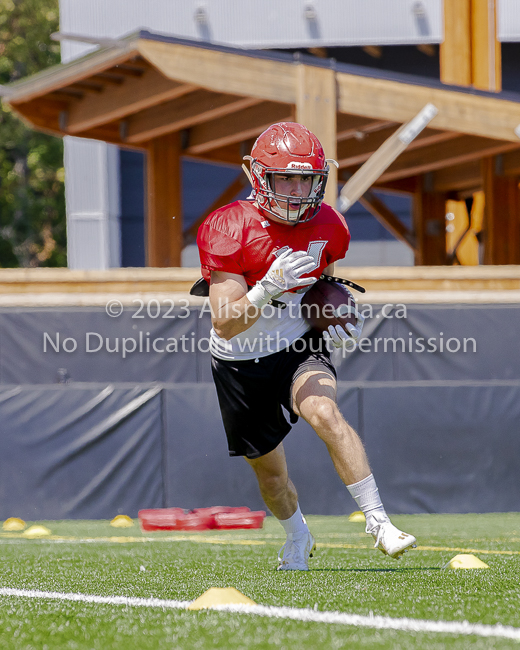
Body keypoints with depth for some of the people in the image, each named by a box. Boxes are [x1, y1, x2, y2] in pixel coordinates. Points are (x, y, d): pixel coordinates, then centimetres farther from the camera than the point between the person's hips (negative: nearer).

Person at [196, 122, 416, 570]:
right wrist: (269, 287, -41)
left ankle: (378, 521, -29)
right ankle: (298, 538, 43)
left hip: (299, 348, 1)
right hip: (241, 361, -1)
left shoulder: (327, 227, -8)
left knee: (325, 413, -30)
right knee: (269, 469, 12)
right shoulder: (229, 231, -22)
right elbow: (225, 325, -26)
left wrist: (337, 321, -6)